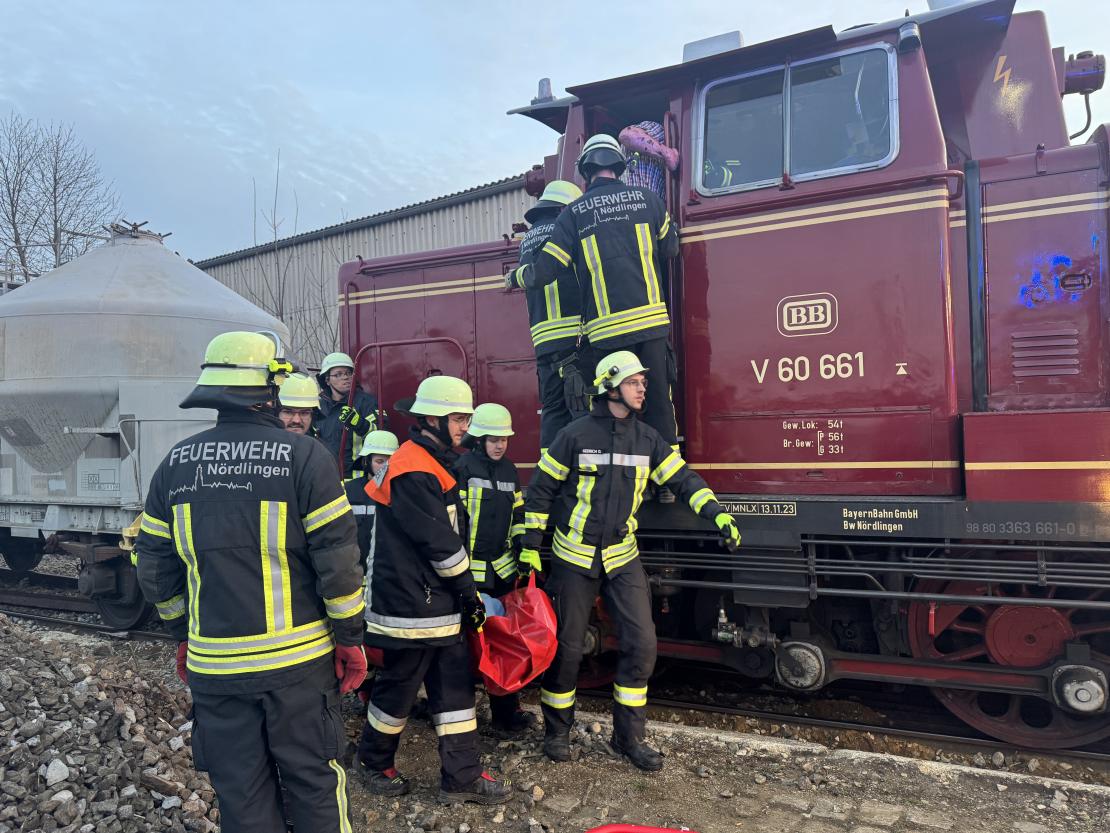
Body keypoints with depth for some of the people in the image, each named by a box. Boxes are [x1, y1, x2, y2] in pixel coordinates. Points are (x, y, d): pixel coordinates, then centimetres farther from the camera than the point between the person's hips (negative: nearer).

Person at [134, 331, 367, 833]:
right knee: (314, 783, 14)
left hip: (214, 665, 3)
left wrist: (183, 635, 20)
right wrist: (350, 638, -2)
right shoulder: (304, 458, -13)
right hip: (297, 660, -3)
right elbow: (337, 560, -13)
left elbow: (155, 567, 7)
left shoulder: (176, 465, 1)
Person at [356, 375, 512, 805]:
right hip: (411, 606, -10)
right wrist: (470, 594, -10)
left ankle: (461, 776, 19)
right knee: (399, 688, 8)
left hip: (438, 603, 10)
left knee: (456, 685, 11)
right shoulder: (413, 470, -20)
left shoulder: (430, 463, 13)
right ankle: (374, 762, 31)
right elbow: (440, 544, -20)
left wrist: (463, 594, 18)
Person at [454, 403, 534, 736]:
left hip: (502, 570, 6)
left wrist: (526, 555, 10)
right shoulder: (463, 468, -8)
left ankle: (505, 712, 20)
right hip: (470, 571, -6)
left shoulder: (509, 470, 12)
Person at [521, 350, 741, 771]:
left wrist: (717, 514, -12)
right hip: (574, 559, -4)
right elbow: (541, 489, -5)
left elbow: (682, 477, 3)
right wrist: (530, 547, -5)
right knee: (567, 647, 5)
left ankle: (628, 736, 15)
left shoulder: (647, 439, 2)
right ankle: (557, 731, 27)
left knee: (641, 643, -2)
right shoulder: (576, 435, -10)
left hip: (622, 558, 4)